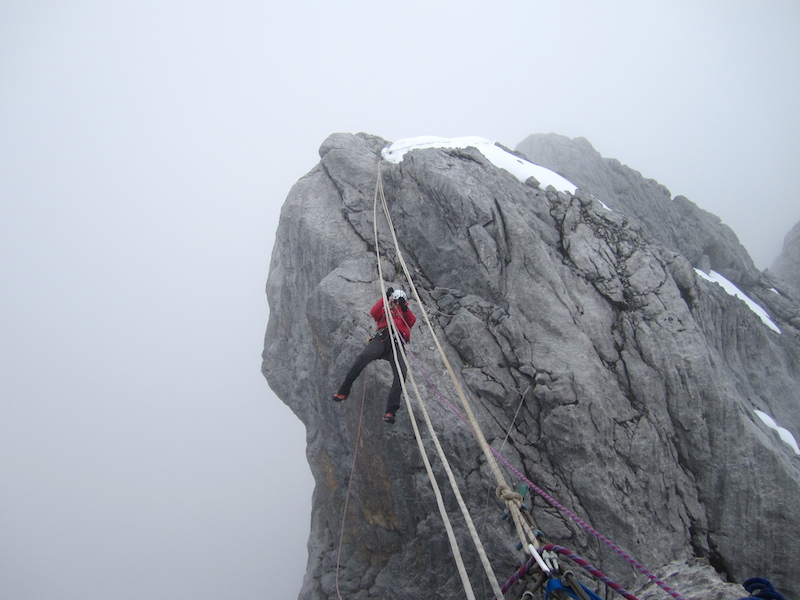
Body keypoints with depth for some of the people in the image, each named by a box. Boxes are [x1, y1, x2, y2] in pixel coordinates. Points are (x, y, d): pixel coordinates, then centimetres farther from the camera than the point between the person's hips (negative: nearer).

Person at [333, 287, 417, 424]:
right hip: (382, 338, 0)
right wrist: (385, 298, 3)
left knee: (401, 371, -26)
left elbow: (411, 320, 10)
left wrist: (405, 308, -6)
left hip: (397, 344, 0)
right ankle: (343, 392, -26)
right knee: (363, 357, -30)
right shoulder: (384, 311, 35)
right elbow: (373, 312, 12)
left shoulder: (405, 315, 35)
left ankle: (391, 410, -34)